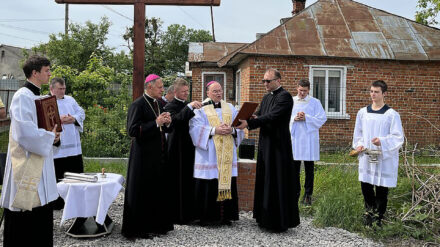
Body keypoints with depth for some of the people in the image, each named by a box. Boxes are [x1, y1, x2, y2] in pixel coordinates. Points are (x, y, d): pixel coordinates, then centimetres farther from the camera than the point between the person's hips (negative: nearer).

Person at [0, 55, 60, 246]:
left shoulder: (36, 96, 14)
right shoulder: (22, 96, -15)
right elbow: (25, 132, -26)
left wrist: (51, 133, 8)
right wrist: (49, 136, -12)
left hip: (39, 165, 10)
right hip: (26, 166, -9)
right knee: (23, 222, -1)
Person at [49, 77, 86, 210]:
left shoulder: (70, 100, 14)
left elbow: (81, 113, 10)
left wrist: (74, 119, -10)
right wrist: (58, 120, -23)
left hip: (74, 146, 5)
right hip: (57, 147, -5)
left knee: (77, 173, 10)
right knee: (57, 176, 4)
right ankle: (57, 203, 17)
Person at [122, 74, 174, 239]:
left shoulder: (157, 104, 14)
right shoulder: (138, 105, -12)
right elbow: (132, 130, -19)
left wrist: (166, 123, 0)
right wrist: (156, 123, -21)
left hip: (159, 154, 8)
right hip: (144, 155, -8)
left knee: (159, 189, 12)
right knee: (143, 192, 0)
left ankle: (156, 224, 24)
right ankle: (140, 228, 13)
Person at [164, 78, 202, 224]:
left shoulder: (188, 105, 16)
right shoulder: (170, 106, -7)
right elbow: (176, 119, -27)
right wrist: (189, 107, -36)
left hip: (189, 147, 7)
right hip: (178, 148, -7)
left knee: (189, 181, 11)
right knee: (178, 182, -3)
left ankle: (189, 212, 21)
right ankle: (178, 215, 6)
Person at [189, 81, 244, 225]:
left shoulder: (230, 108, 15)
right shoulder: (201, 109, 3)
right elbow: (195, 128, -8)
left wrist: (232, 130, -11)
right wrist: (214, 130, -17)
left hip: (227, 154, 4)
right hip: (209, 154, -3)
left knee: (227, 182, 2)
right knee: (209, 185, -5)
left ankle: (225, 216, 10)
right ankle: (207, 216, 4)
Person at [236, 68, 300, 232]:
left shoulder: (285, 96, -11)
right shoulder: (266, 97, 17)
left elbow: (272, 117, -22)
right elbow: (259, 114, 13)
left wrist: (249, 123, -28)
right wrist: (253, 118, -11)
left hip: (278, 146, -9)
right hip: (265, 144, 9)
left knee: (278, 181, -3)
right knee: (265, 181, 13)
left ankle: (280, 221, 7)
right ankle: (266, 218, 25)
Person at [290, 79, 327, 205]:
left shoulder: (315, 102, 3)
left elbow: (322, 118, -4)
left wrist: (306, 118, -14)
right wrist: (294, 118, -12)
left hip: (309, 139, -2)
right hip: (294, 137, 2)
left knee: (309, 169, 4)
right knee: (294, 167, 7)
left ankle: (308, 195, 12)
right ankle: (295, 192, 19)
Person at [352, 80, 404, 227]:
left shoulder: (392, 114, -6)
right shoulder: (362, 112, 7)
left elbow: (398, 137, -8)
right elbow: (358, 133, 16)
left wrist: (382, 142, -23)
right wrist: (359, 145, -2)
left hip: (384, 158, -4)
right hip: (366, 157, 4)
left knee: (381, 189, 4)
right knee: (365, 187, 10)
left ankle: (378, 218, 19)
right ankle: (369, 213, 30)